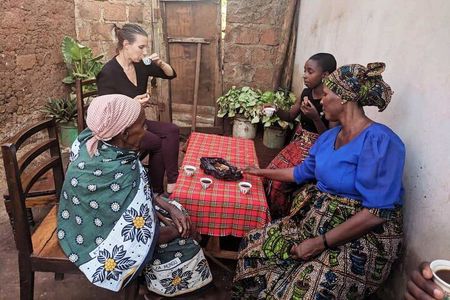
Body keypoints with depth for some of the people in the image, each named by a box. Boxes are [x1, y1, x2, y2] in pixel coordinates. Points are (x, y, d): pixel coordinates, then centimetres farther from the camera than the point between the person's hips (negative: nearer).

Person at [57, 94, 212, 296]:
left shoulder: (95, 143, -15)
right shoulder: (119, 176, -39)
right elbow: (143, 238, -28)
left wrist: (169, 208, -8)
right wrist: (181, 231, -11)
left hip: (95, 219, 7)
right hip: (102, 240, -7)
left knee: (177, 211, 10)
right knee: (182, 242, 6)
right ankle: (167, 286, 33)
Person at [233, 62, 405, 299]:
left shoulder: (379, 141, -20)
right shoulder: (329, 136, 6)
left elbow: (376, 213, -24)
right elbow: (303, 172, 21)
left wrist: (320, 243, -22)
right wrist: (262, 172, 29)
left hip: (359, 239, -7)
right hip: (313, 222, 8)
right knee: (254, 244, 2)